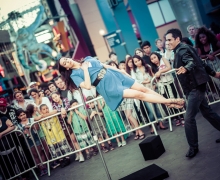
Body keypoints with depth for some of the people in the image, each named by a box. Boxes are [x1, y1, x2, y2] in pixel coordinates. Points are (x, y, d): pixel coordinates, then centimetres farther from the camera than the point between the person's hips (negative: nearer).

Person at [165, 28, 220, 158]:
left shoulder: (182, 49, -15)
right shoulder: (180, 50, 15)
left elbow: (191, 62, -34)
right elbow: (200, 62, 22)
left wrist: (185, 68, -56)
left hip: (195, 87, -11)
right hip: (194, 87, 11)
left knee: (189, 119, -9)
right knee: (207, 112, 19)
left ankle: (193, 147, 2)